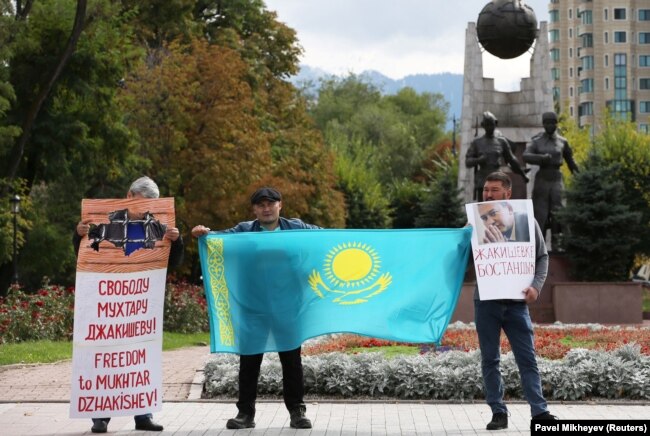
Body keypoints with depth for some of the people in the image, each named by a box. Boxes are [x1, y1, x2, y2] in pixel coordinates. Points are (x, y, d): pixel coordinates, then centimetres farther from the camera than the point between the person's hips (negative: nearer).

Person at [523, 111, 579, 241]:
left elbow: (570, 160, 17)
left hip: (556, 179, 1)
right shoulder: (536, 141, 3)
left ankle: (556, 242, -1)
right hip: (542, 178, -1)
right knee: (539, 213, -1)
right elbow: (526, 156, -11)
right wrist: (541, 158, -28)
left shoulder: (562, 142, 7)